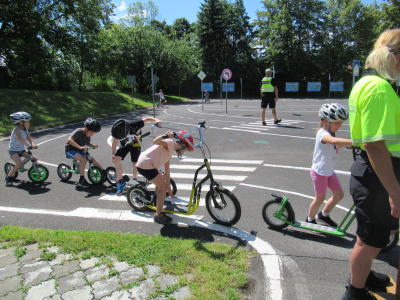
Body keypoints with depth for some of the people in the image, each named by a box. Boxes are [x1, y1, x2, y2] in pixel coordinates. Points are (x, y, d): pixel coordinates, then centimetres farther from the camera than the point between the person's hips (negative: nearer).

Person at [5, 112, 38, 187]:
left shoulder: (26, 129, 2)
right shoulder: (17, 130, -22)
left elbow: (29, 138, 4)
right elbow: (20, 138, -39)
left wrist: (32, 144, -17)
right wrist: (28, 145, -52)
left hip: (22, 150, 7)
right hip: (13, 150, -7)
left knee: (35, 159, -3)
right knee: (19, 164, -27)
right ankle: (8, 177, -7)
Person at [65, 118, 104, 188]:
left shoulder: (88, 135, -2)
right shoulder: (78, 131, -25)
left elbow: (87, 143, 14)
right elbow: (69, 140, -38)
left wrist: (93, 145, -9)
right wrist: (80, 147, -47)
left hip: (79, 150, 7)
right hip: (70, 150, -7)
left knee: (92, 159, -7)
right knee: (84, 159, -30)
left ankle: (104, 172, 3)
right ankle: (81, 180, -21)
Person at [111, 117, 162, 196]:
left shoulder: (134, 125, -38)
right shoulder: (117, 131, -27)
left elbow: (146, 119, -27)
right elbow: (115, 141, -8)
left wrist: (156, 120, -42)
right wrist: (112, 154, -6)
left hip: (135, 144, -2)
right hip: (125, 144, 2)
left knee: (135, 164, -6)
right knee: (116, 159, -18)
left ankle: (134, 180, 23)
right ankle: (120, 182, -5)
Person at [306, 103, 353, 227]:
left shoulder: (331, 133, 7)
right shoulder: (322, 133, -24)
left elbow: (338, 145, 25)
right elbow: (335, 141, -46)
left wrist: (349, 144, 6)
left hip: (329, 171, 9)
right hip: (319, 171, -9)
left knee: (339, 195, 12)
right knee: (320, 198, 5)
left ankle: (324, 215, 33)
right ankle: (310, 220, 29)